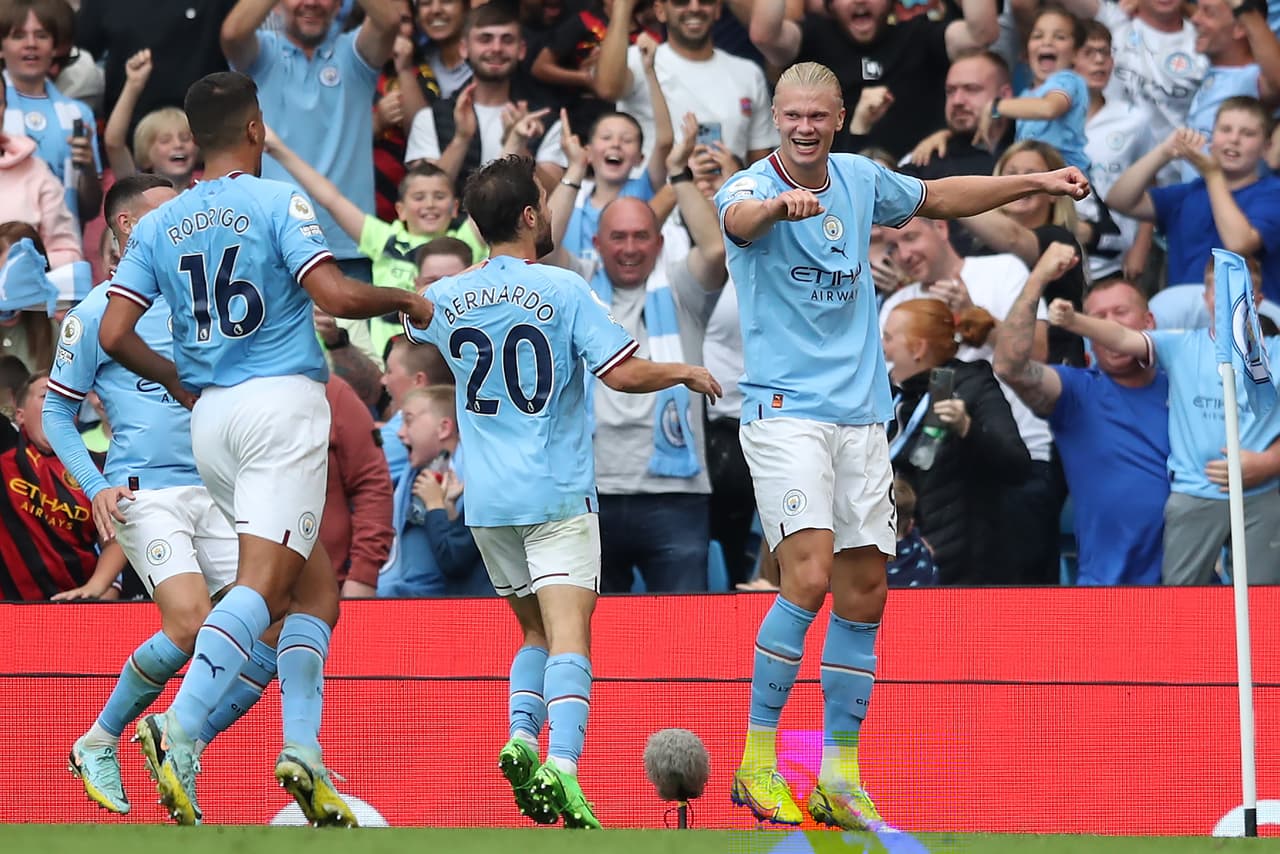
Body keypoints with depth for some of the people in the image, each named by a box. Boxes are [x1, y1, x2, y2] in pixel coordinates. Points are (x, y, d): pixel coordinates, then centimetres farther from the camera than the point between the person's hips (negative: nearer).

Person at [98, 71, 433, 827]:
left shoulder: (159, 225, 11)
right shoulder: (278, 202, -4)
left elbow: (114, 333, 4)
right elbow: (333, 294, -16)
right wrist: (406, 301, 3)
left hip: (211, 421, 6)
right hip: (284, 401, -6)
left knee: (316, 585, 15)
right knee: (262, 586, -14)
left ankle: (303, 748, 2)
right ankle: (180, 731, -31)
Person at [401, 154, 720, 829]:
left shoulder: (445, 299, 5)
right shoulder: (562, 290, -8)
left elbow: (413, 331, 30)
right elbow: (622, 373, -13)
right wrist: (686, 373, 5)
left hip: (487, 501, 5)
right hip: (558, 495, -5)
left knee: (537, 630, 20)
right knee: (569, 636, -12)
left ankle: (521, 735, -2)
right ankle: (562, 763, -32)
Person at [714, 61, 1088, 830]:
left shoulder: (860, 181, 9)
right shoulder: (749, 189, -9)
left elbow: (938, 197, 29)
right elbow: (740, 217, -35)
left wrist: (1037, 182, 28)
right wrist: (782, 204, -58)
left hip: (862, 418, 6)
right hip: (786, 412, -6)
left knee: (864, 594, 4)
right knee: (809, 575, -21)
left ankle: (840, 775, 12)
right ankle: (757, 761, -12)